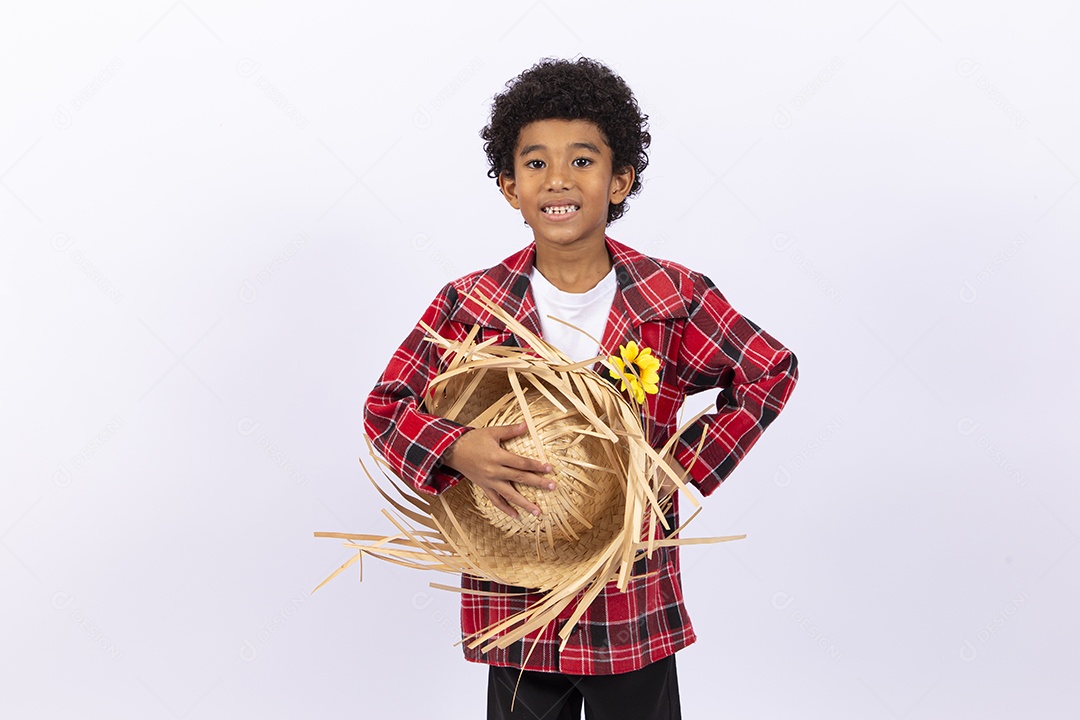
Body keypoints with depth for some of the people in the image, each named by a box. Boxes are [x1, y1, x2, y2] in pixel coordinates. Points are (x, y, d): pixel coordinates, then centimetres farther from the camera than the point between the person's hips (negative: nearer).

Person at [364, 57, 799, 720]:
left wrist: (687, 467, -7)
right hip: (515, 601, 0)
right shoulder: (468, 306, -6)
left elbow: (772, 372, 2)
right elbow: (386, 406, -2)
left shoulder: (673, 297, -7)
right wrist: (457, 449, -22)